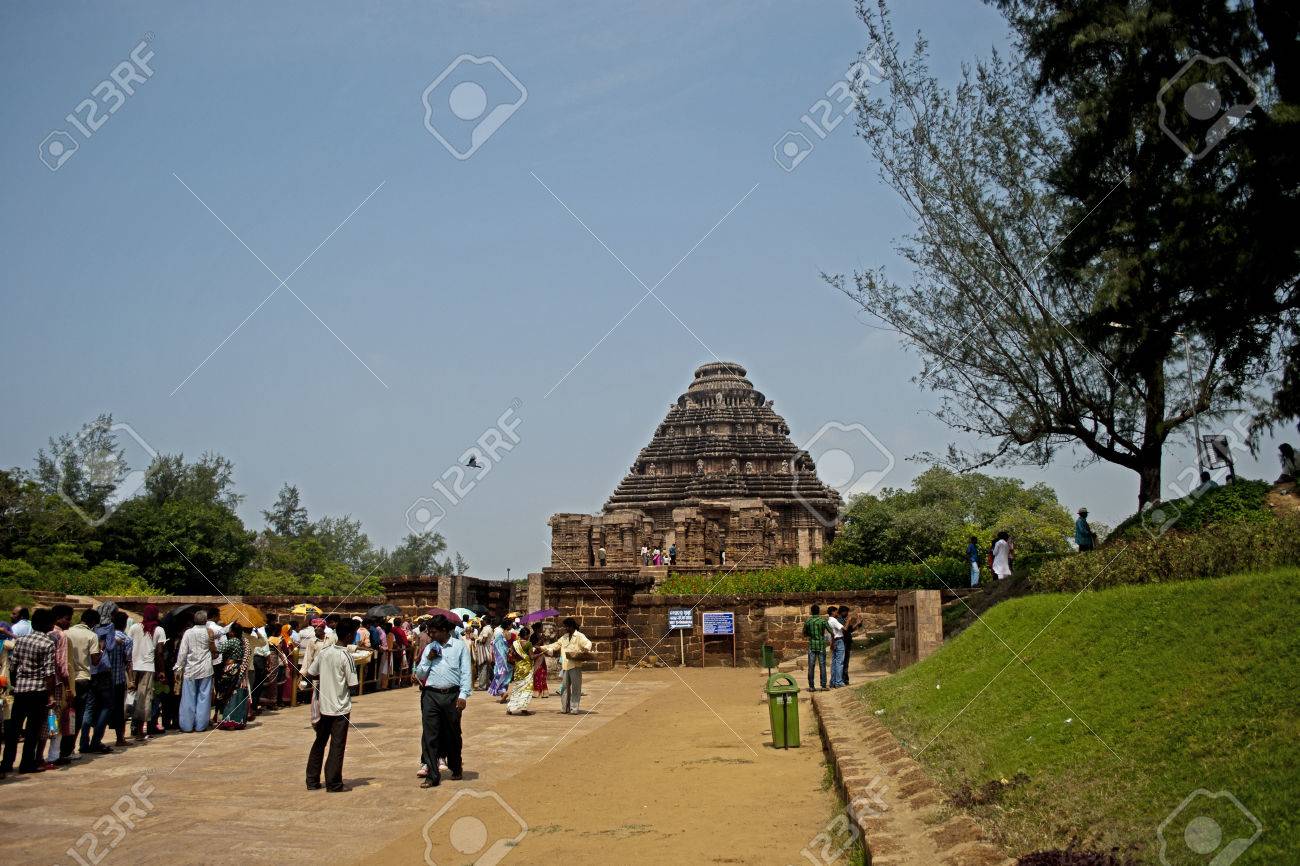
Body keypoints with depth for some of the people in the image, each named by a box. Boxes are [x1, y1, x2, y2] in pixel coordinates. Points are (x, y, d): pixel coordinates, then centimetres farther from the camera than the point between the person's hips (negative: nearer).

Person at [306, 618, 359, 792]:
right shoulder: (346, 657, -16)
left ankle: (312, 781, 20)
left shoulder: (324, 652, 1)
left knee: (319, 742, 15)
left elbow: (310, 674, 4)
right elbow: (352, 684, -14)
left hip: (324, 705, 6)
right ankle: (334, 784, 7)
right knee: (337, 746, 3)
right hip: (341, 707, -6)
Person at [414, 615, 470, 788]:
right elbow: (419, 675, 13)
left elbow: (466, 672, -2)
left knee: (453, 734, 10)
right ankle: (432, 775, 2)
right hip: (431, 695, 2)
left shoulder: (459, 646, 3)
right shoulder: (429, 648, 12)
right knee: (429, 736, -3)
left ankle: (456, 768, 30)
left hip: (452, 695, -2)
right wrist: (428, 659, -2)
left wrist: (463, 695, -11)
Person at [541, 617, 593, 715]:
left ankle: (574, 708, 1)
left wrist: (585, 650, -42)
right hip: (565, 666, 7)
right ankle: (565, 708, 17)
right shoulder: (564, 637, 18)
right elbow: (555, 645, 23)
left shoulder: (579, 636, -5)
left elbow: (588, 643, -19)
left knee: (575, 687, -3)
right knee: (564, 687, 10)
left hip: (575, 666, -7)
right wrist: (542, 648, 16)